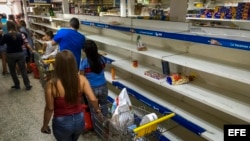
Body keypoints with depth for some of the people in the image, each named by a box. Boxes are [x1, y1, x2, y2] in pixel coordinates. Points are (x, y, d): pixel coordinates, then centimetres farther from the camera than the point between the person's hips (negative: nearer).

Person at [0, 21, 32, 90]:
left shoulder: (6, 35, -13)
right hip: (20, 54, 2)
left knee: (12, 71, 15)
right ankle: (28, 85, 9)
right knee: (23, 70, 7)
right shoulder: (19, 34, -4)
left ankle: (17, 85, 23)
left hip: (11, 55, -2)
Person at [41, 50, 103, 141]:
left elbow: (50, 108, -13)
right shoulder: (82, 79, -14)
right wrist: (98, 110, 5)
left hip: (62, 123, -3)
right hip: (79, 120, 3)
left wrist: (45, 125, 3)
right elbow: (93, 99, -15)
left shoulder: (52, 84, -21)